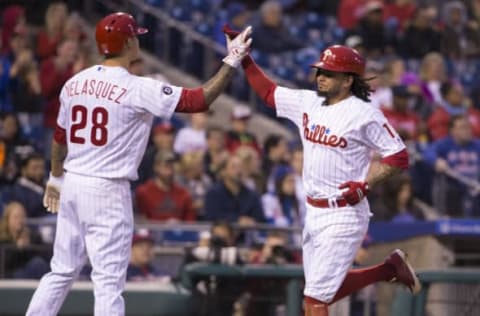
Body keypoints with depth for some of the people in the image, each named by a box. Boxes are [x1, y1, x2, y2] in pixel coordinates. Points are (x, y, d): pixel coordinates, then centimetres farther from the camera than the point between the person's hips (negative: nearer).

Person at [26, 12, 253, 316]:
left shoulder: (75, 83, 5)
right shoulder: (138, 89, -14)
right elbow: (199, 100, -16)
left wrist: (56, 177, 30)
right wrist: (232, 62, -8)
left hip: (72, 184, 7)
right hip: (107, 191, -7)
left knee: (63, 271, 16)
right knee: (109, 280, -2)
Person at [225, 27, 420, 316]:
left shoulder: (365, 114, -13)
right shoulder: (307, 102, 6)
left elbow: (399, 157, -12)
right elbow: (267, 90, 17)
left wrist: (366, 184, -23)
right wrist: (244, 57, 7)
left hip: (344, 214, -8)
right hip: (314, 213, 8)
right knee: (327, 289, 17)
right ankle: (390, 269, 31)